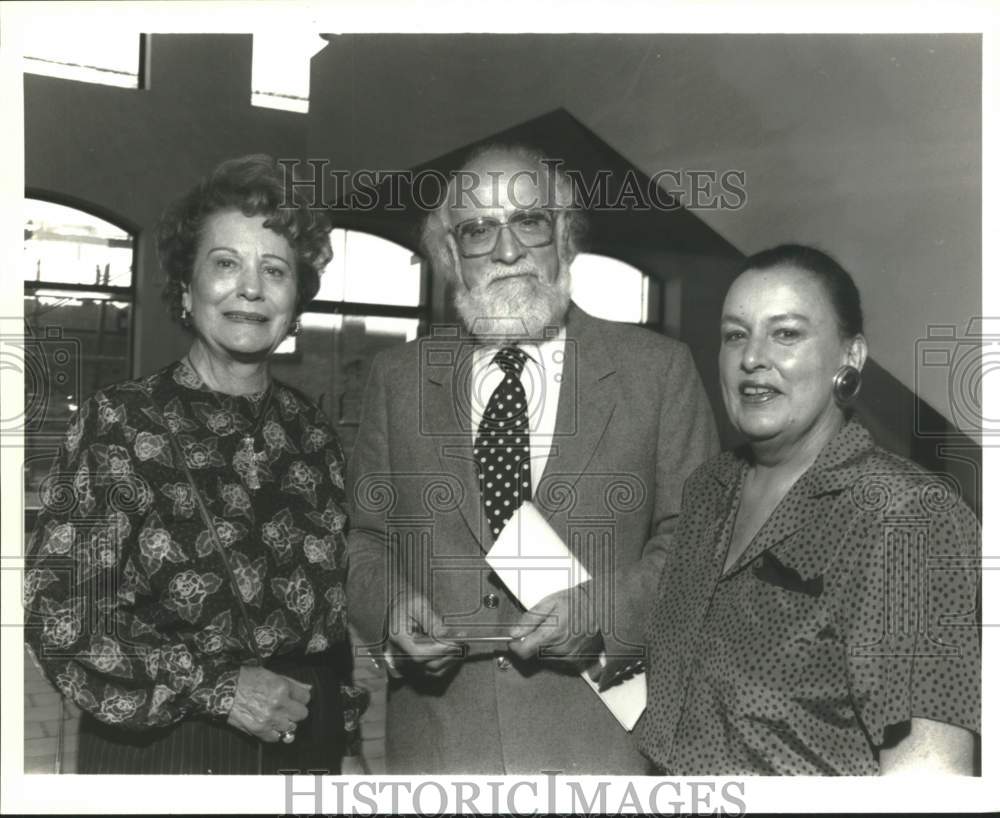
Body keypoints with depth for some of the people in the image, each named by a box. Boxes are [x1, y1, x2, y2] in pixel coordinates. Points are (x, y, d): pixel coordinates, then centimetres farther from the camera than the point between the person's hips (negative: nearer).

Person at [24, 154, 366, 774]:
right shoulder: (119, 421, -11)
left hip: (306, 742, 4)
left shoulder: (310, 431, 0)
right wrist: (211, 685, -18)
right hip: (155, 748, -3)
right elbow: (56, 605, -13)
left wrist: (337, 706, 0)